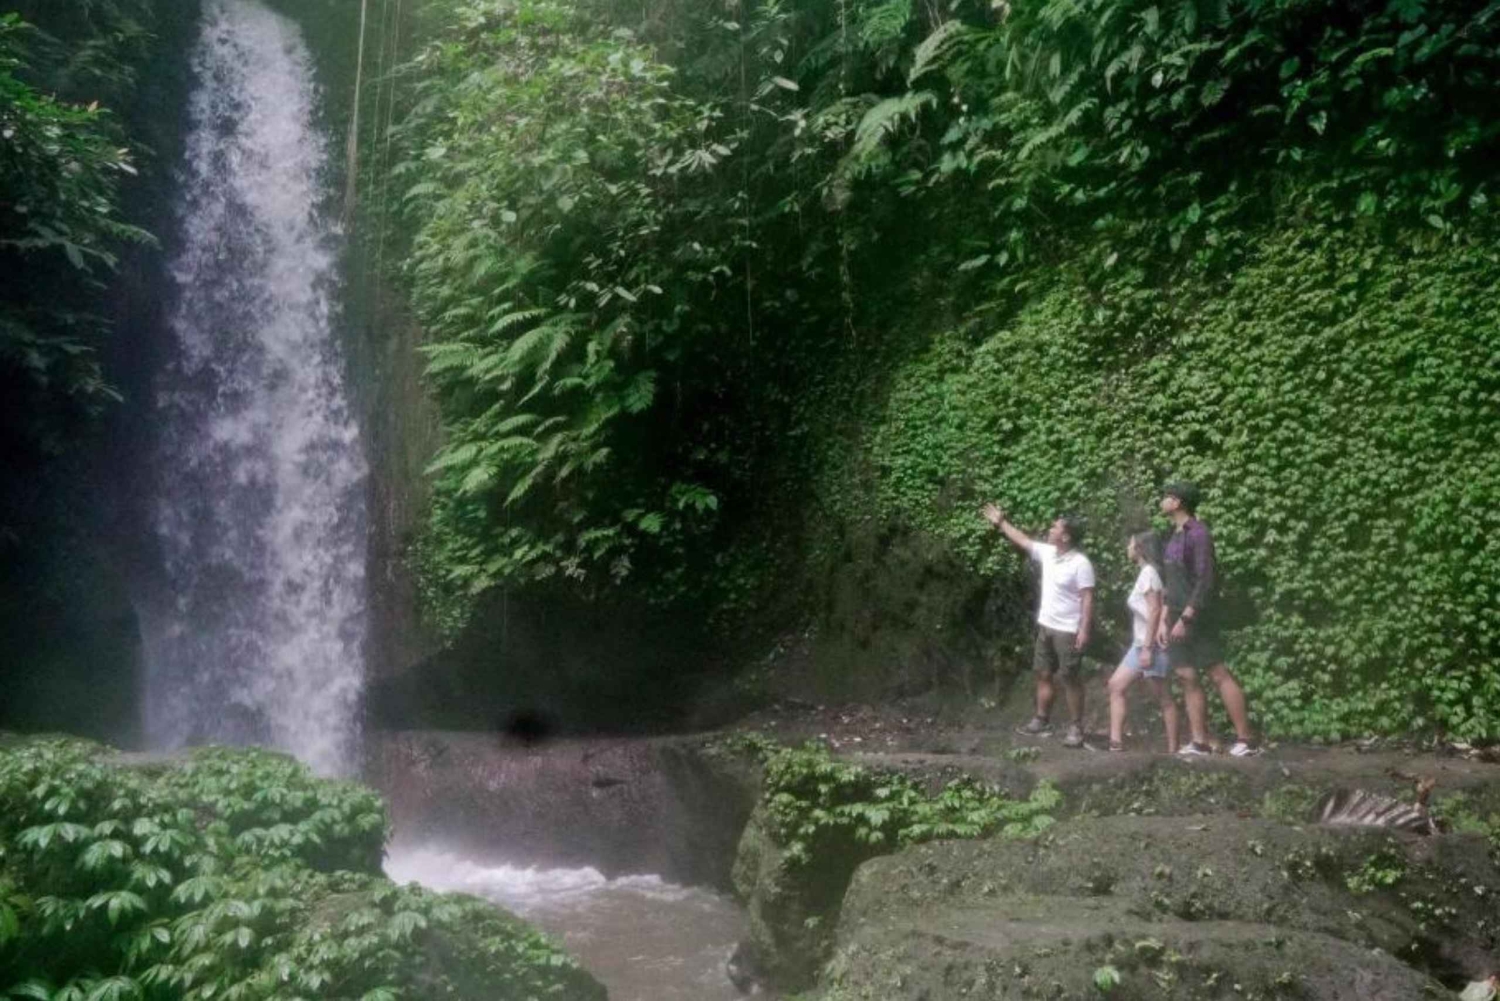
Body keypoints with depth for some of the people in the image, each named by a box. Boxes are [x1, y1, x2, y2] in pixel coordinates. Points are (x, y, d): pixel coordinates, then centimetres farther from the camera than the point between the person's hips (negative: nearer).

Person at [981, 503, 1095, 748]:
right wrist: (1001, 523, 24)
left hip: (1068, 631, -8)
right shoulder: (1047, 553, 5)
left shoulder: (1080, 563, -17)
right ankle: (1041, 722, 23)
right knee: (1043, 674, 13)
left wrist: (1084, 630, -24)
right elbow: (1022, 540, 20)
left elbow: (1087, 599, -19)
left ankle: (1076, 729, 6)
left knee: (1071, 680, -2)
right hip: (1046, 626, 8)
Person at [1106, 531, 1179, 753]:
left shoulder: (1149, 572, -12)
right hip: (1140, 643, 10)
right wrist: (1142, 646, 15)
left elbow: (1155, 611, -19)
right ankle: (1116, 742, 3)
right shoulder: (1143, 573, 16)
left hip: (1152, 644, -10)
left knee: (1163, 698, -3)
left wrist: (1148, 647, -22)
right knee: (1116, 685, 6)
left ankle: (1172, 749, 2)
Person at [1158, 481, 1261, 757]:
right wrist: (1164, 619, 15)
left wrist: (1186, 617, -21)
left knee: (1219, 674, -7)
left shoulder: (1197, 533, -11)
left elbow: (1205, 580, -17)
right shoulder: (1175, 535, 15)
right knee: (1187, 677, 5)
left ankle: (1245, 739, -4)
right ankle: (1199, 741, 7)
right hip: (1179, 617, 9)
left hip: (1197, 617, -9)